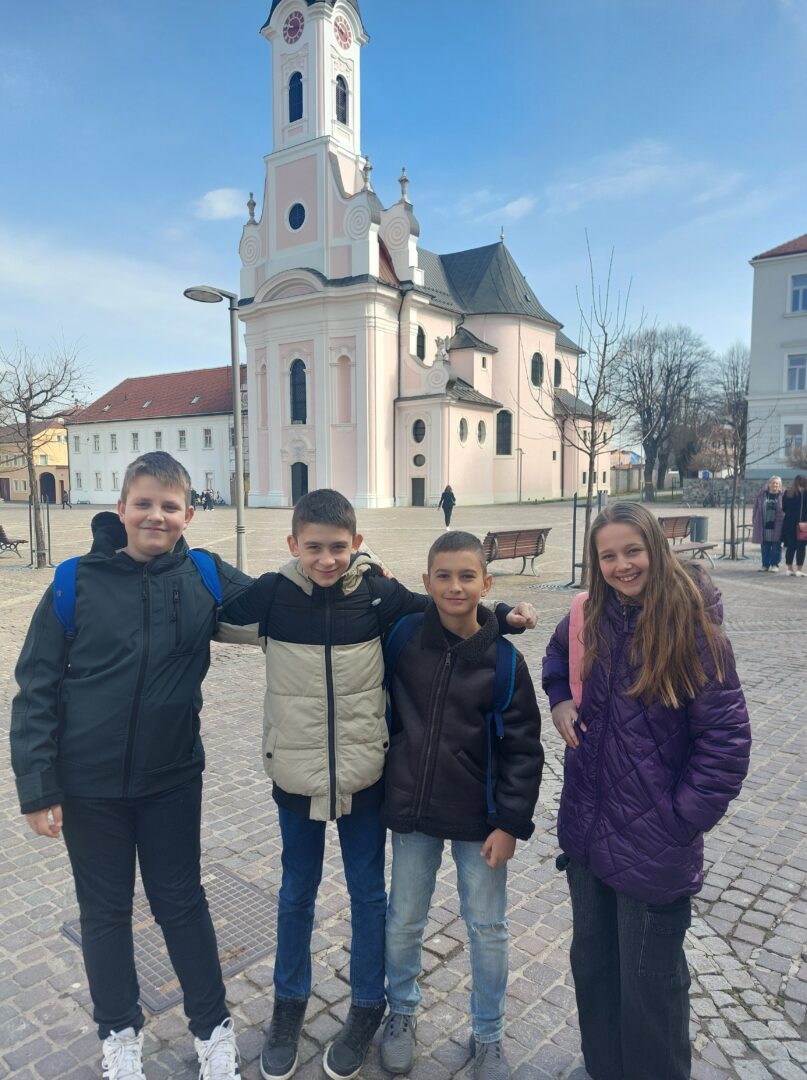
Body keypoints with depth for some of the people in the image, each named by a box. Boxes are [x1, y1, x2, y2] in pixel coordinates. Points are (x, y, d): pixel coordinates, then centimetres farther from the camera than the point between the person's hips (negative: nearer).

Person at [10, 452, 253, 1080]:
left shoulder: (206, 577, -8)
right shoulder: (77, 582, -11)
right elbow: (36, 687, -7)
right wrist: (37, 787, -7)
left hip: (172, 779, 0)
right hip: (88, 784, 0)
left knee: (182, 901, 16)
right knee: (105, 909, 18)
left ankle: (213, 1027, 37)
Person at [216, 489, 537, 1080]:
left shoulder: (378, 593, -11)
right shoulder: (272, 593, -11)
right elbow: (214, 617, 4)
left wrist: (503, 614, -6)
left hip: (362, 772, 0)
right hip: (294, 773, 1)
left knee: (368, 893, 16)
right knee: (296, 892, 19)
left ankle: (368, 1007, 39)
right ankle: (289, 1003, 43)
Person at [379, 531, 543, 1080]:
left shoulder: (504, 659, -12)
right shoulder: (403, 639, -9)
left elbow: (523, 748, -8)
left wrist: (510, 823, -9)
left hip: (480, 817, -1)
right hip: (412, 808, 2)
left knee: (488, 929, 13)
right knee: (403, 921, 17)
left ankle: (489, 1036, 37)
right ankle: (402, 1013, 45)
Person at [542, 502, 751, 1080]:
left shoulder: (692, 628, -17)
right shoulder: (591, 619, -3)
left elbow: (726, 738, -15)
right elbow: (558, 654, 19)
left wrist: (684, 818, -15)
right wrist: (559, 698, 1)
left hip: (653, 847, -5)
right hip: (586, 831, 5)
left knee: (649, 982, 13)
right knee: (592, 963, 23)